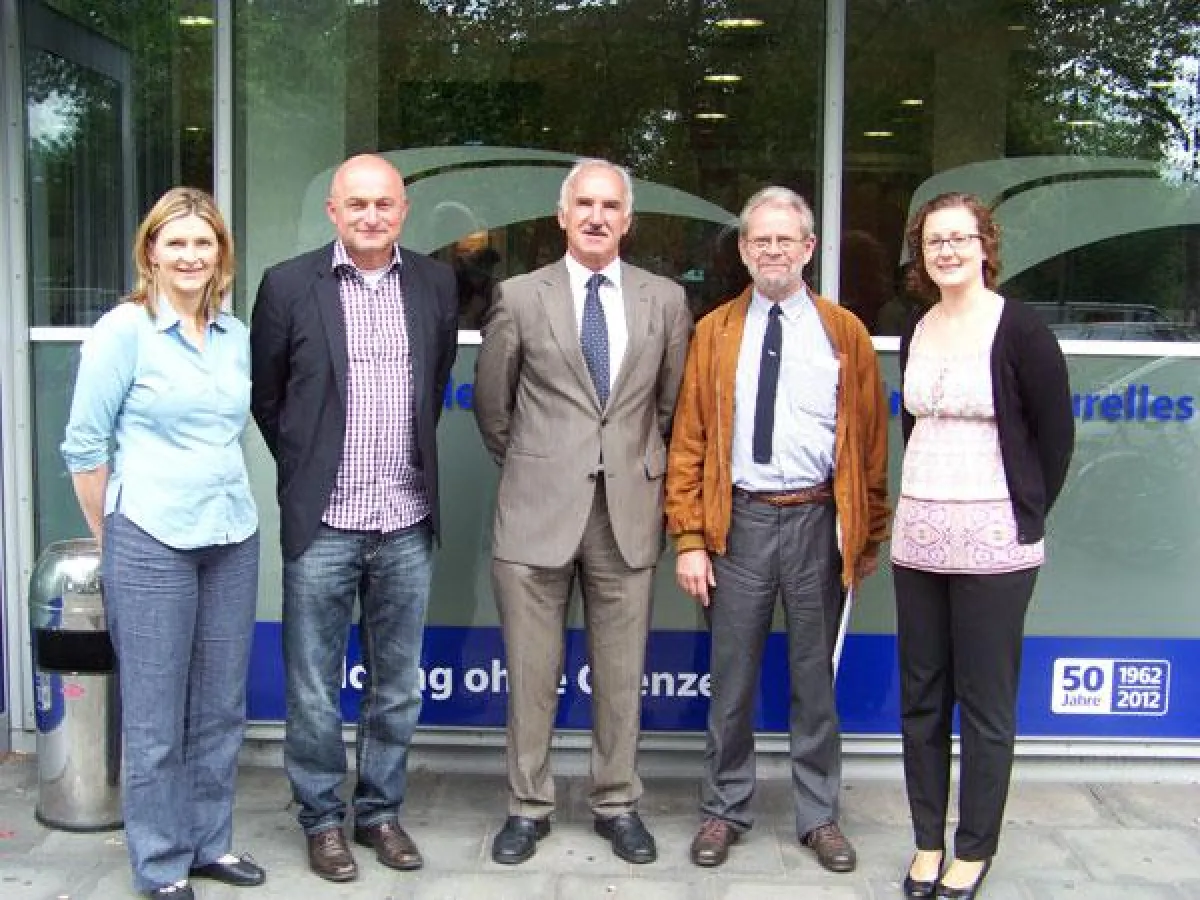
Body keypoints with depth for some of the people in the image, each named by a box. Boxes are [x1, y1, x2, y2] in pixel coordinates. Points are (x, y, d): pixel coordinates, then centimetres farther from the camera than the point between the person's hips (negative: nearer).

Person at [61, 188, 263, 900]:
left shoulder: (236, 334, 7)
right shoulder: (123, 331, -8)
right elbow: (85, 445, -5)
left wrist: (227, 504, 13)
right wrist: (110, 540, 0)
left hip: (233, 538, 5)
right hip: (151, 544, -5)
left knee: (221, 708, 14)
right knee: (157, 718, 6)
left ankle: (211, 841, 30)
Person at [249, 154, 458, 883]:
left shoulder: (436, 283, 4)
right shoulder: (289, 285, -3)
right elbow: (265, 393, 7)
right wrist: (304, 467, 10)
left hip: (407, 522, 3)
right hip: (323, 522, -2)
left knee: (399, 685, 13)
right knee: (314, 688, 8)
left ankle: (381, 809, 30)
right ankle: (323, 818, 25)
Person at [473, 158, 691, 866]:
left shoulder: (666, 300, 5)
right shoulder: (519, 297, 1)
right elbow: (492, 405, 10)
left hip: (629, 510, 1)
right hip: (538, 510, -1)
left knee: (622, 673, 10)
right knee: (531, 673, 7)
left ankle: (618, 803, 26)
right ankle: (529, 806, 24)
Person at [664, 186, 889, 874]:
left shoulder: (844, 332, 5)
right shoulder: (715, 331, 6)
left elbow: (870, 438, 5)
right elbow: (689, 439, 3)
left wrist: (871, 537, 3)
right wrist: (689, 538, -3)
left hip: (819, 520, 0)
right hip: (740, 521, 0)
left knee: (816, 678, 10)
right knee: (732, 678, 8)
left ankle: (820, 815, 25)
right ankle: (726, 810, 25)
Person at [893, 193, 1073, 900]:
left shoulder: (1020, 330, -6)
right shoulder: (916, 333, 10)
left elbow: (1057, 432, -2)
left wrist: (1027, 514, -1)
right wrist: (927, 503, 10)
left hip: (992, 540, -5)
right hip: (918, 535, 6)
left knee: (986, 702, 4)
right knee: (921, 696, 11)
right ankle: (928, 842, 24)